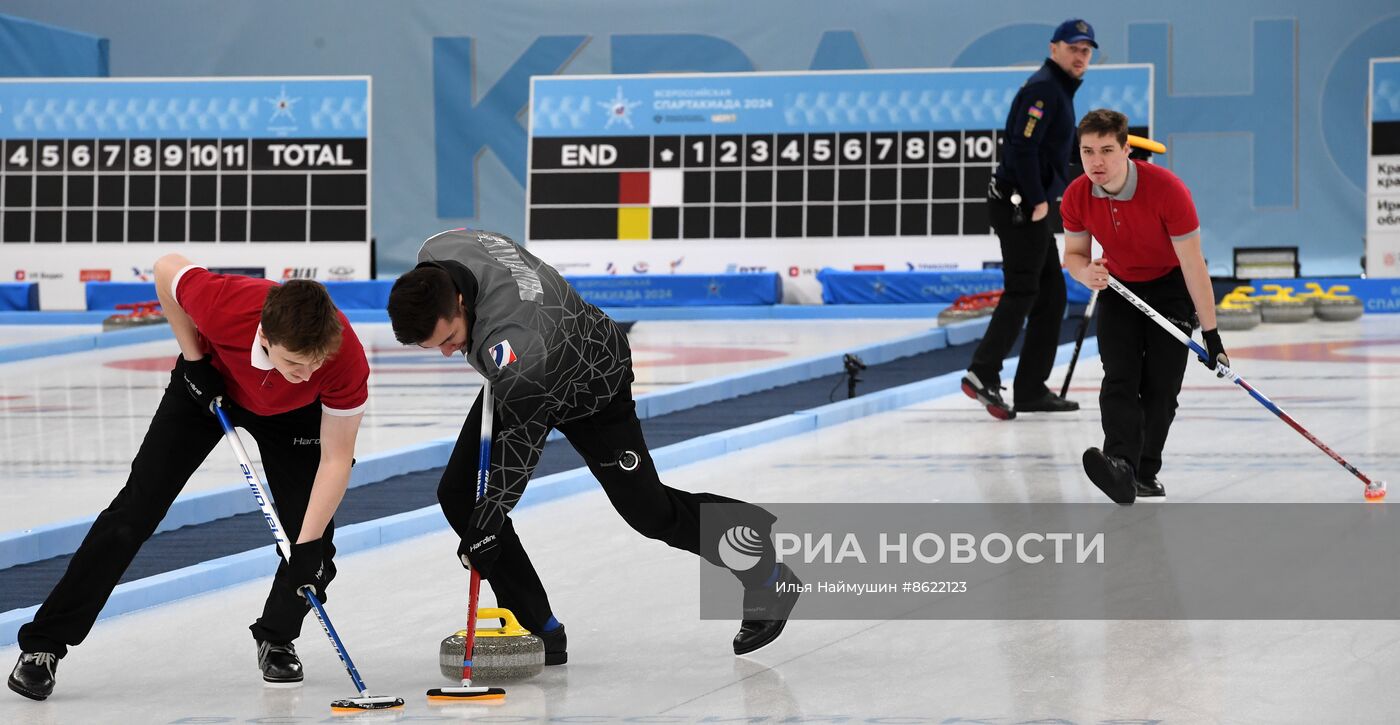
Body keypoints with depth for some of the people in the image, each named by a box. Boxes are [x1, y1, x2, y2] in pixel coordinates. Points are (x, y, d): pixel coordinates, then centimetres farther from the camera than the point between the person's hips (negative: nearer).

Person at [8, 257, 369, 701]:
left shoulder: (347, 361, -41)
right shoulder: (224, 307, -43)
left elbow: (336, 460, -29)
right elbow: (168, 268, -19)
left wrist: (308, 547, -34)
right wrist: (194, 359, -18)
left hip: (291, 413, 1)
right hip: (212, 385, -1)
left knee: (311, 537, -11)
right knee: (135, 511, -7)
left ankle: (277, 640, 18)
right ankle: (42, 644, 0)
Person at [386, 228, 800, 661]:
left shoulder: (511, 336, -45)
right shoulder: (435, 256, -24)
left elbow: (524, 430, -39)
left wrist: (490, 516, -36)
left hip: (589, 386, -7)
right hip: (518, 378, 8)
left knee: (647, 510, 0)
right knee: (459, 496, -6)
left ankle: (769, 575, 24)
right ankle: (541, 631, 0)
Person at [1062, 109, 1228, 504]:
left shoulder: (1168, 189, -29)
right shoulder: (1076, 197, -17)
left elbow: (1193, 265, -24)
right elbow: (1074, 253, 0)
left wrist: (1211, 334, -23)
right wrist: (1086, 273, -27)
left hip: (1170, 287, -2)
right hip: (1119, 288, 2)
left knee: (1161, 385, -6)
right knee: (1119, 379, -17)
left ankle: (1145, 474, 7)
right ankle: (1121, 467, -34)